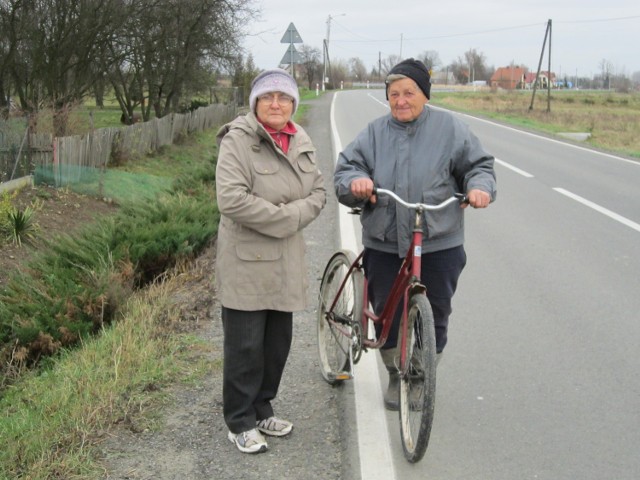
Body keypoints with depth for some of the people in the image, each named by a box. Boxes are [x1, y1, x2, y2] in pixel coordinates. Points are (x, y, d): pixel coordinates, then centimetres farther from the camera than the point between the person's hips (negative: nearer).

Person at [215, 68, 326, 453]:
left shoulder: (302, 142, 10)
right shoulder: (238, 140, -11)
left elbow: (319, 193, 9)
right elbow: (232, 199, -21)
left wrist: (290, 216, -10)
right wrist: (285, 218, -16)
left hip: (286, 260, 7)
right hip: (246, 261, -7)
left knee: (278, 342, 15)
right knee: (245, 345, 0)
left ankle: (262, 409, 33)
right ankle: (240, 422, 16)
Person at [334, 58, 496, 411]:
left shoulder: (449, 129, 1)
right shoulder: (374, 133, 7)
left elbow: (478, 164, 4)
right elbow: (344, 170, 2)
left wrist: (479, 186, -18)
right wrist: (355, 181, -22)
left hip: (438, 245, -2)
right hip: (384, 245, 2)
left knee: (435, 317, 7)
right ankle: (396, 375, 31)